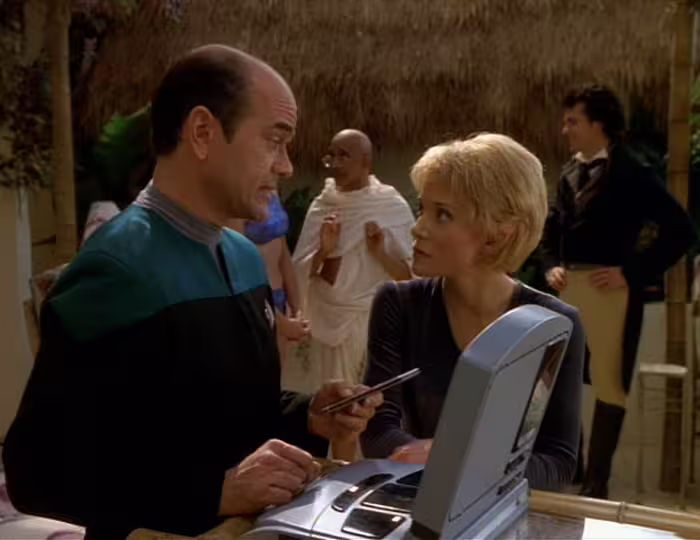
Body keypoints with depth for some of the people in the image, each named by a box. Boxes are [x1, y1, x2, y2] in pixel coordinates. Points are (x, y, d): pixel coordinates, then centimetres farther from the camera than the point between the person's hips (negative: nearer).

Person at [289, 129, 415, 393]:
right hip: (327, 322, 2)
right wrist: (323, 251, -14)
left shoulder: (393, 207, -4)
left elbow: (410, 276, -3)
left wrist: (381, 253, -19)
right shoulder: (321, 206, 2)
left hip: (374, 323, -2)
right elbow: (300, 272, 3)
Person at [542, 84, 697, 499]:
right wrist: (552, 266, 4)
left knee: (608, 386, 4)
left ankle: (596, 484, 16)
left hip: (608, 293, -7)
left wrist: (633, 274, -15)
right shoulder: (570, 174, 11)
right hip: (567, 291, 7)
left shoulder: (632, 174, -9)